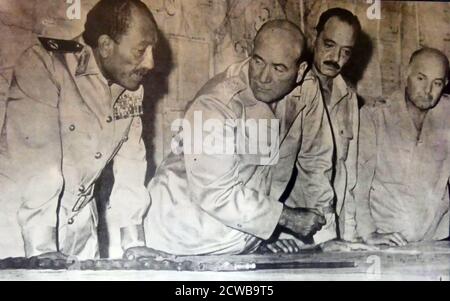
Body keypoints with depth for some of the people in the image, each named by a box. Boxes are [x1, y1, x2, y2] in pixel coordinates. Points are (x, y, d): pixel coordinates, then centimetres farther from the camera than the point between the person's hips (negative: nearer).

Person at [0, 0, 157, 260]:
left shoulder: (133, 88, 1)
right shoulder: (45, 66, -19)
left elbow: (130, 161, 0)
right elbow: (35, 161, -25)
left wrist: (135, 244, -5)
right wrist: (44, 250, -27)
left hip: (78, 226, 5)